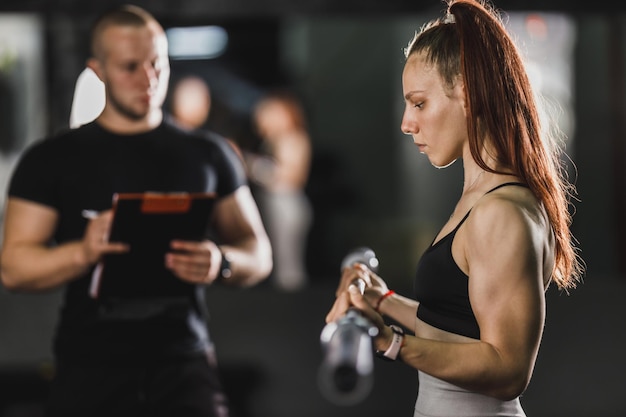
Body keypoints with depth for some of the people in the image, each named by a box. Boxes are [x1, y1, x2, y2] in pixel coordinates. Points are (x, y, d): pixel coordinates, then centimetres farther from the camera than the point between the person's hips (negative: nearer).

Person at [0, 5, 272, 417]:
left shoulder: (208, 155, 10)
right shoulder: (52, 160, 5)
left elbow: (258, 254, 12)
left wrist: (221, 263, -11)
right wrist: (83, 251, -19)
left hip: (184, 363, 1)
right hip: (89, 371, 0)